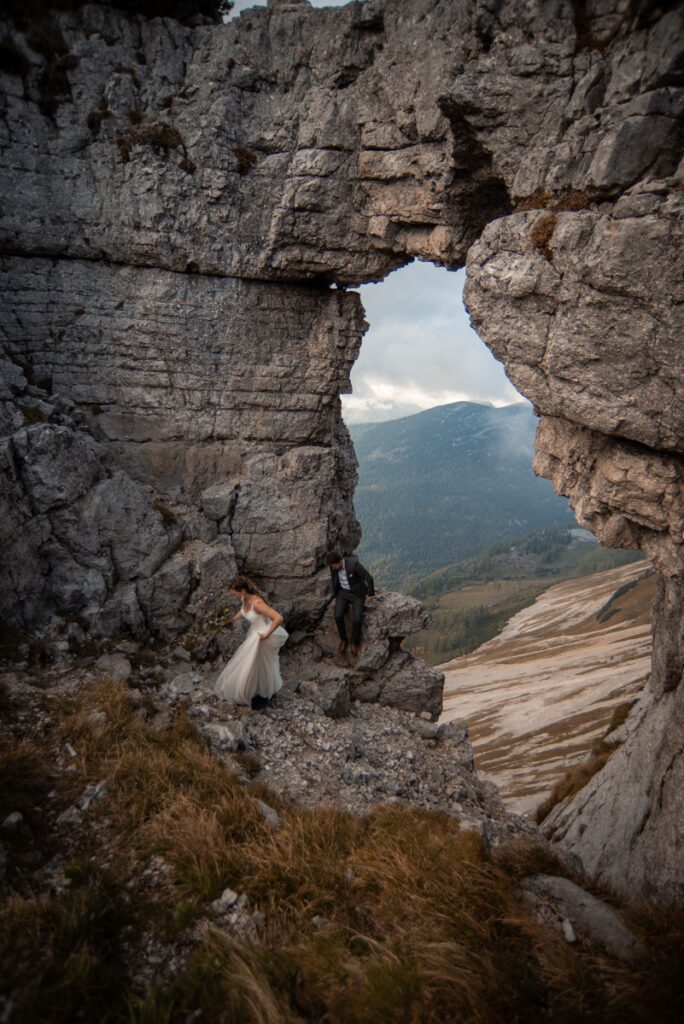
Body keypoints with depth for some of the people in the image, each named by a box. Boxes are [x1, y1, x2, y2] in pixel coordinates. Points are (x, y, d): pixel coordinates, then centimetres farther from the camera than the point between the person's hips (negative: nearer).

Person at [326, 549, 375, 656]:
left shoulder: (354, 564, -32)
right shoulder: (333, 565, -14)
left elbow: (369, 578, -21)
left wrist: (370, 594, -9)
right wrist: (335, 597, 6)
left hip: (357, 593, -4)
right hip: (343, 592, 4)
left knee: (357, 619, -22)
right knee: (338, 616, -21)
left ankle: (354, 641, 7)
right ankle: (343, 639, 5)